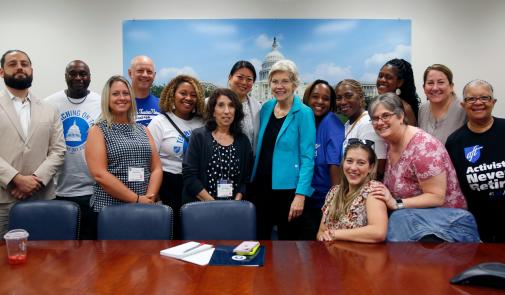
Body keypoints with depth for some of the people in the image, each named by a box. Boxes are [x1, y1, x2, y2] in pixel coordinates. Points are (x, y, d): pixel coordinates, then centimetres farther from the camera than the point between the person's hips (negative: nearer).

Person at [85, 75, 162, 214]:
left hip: (144, 207, 4)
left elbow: (157, 169, 6)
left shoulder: (143, 130, 11)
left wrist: (149, 198, -10)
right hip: (108, 208, -3)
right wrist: (136, 199, -16)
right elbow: (99, 174, -12)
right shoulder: (98, 130, -1)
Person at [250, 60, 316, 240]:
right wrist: (252, 180, 7)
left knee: (288, 239, 10)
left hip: (287, 188, -5)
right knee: (259, 238, 14)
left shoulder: (303, 114, -9)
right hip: (260, 185, 5)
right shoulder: (266, 108, 6)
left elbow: (307, 157, -12)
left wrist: (300, 195, -18)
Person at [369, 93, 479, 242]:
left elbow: (436, 197, -21)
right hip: (416, 217, 7)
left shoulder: (423, 146, -21)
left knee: (400, 219, -32)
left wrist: (396, 203, -26)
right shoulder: (390, 144, 3)